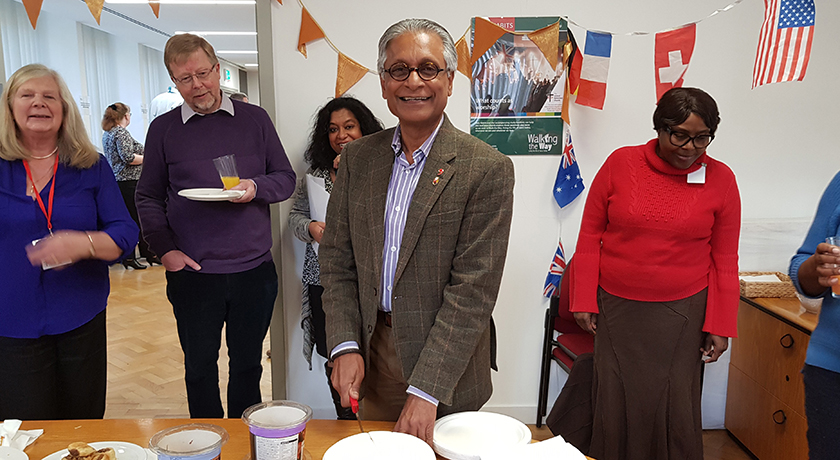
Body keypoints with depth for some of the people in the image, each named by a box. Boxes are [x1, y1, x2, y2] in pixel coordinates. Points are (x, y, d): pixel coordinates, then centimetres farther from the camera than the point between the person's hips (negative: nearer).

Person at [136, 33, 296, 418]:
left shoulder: (254, 119, 4)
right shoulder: (163, 129, 4)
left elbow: (286, 178, 6)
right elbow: (148, 197, 7)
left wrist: (256, 188, -16)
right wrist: (164, 249, -6)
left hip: (254, 269, 0)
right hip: (191, 272, 0)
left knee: (248, 364, 13)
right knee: (200, 366, 13)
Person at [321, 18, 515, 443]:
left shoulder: (488, 169, -14)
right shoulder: (357, 157, 1)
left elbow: (474, 288, -17)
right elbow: (336, 259, 3)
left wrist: (426, 389, -19)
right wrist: (345, 345, -8)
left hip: (444, 364, -4)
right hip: (371, 353, 4)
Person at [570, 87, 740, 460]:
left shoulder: (720, 179, -1)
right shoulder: (621, 163, -3)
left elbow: (725, 260, 4)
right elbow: (590, 235, 1)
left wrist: (720, 326, 2)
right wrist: (583, 300, 0)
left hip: (681, 314, 0)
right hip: (617, 309, 0)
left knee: (674, 407, 5)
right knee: (616, 403, 8)